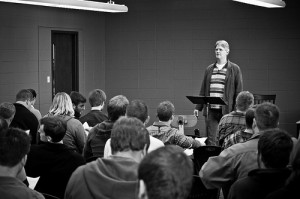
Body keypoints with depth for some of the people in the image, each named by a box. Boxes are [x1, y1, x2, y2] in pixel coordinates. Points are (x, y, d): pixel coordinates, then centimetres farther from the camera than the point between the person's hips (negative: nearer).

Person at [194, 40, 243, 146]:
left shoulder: (234, 69, 2)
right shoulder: (209, 69, 14)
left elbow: (239, 91, -2)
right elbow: (203, 90, 16)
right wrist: (198, 107, 10)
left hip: (226, 110, -3)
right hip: (210, 110, 3)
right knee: (211, 139, 1)